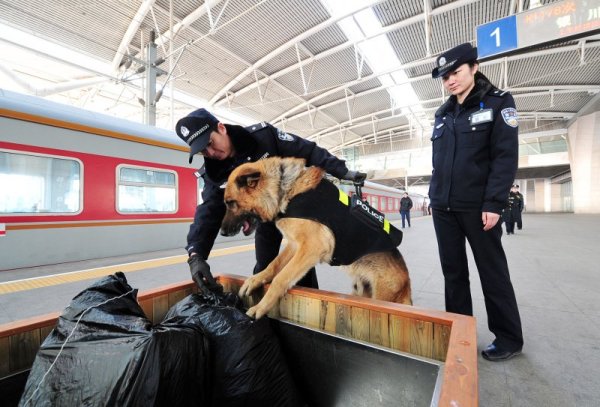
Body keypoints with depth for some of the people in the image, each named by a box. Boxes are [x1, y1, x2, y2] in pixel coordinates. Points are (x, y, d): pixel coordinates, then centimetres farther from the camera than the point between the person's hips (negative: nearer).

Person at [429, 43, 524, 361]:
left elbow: (506, 156, -8)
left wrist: (493, 203, -16)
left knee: (493, 274, 7)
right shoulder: (442, 114, 15)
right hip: (443, 207, 5)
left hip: (478, 207, -4)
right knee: (453, 273, 10)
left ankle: (508, 338, 25)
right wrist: (434, 196, 11)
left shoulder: (498, 102, 2)